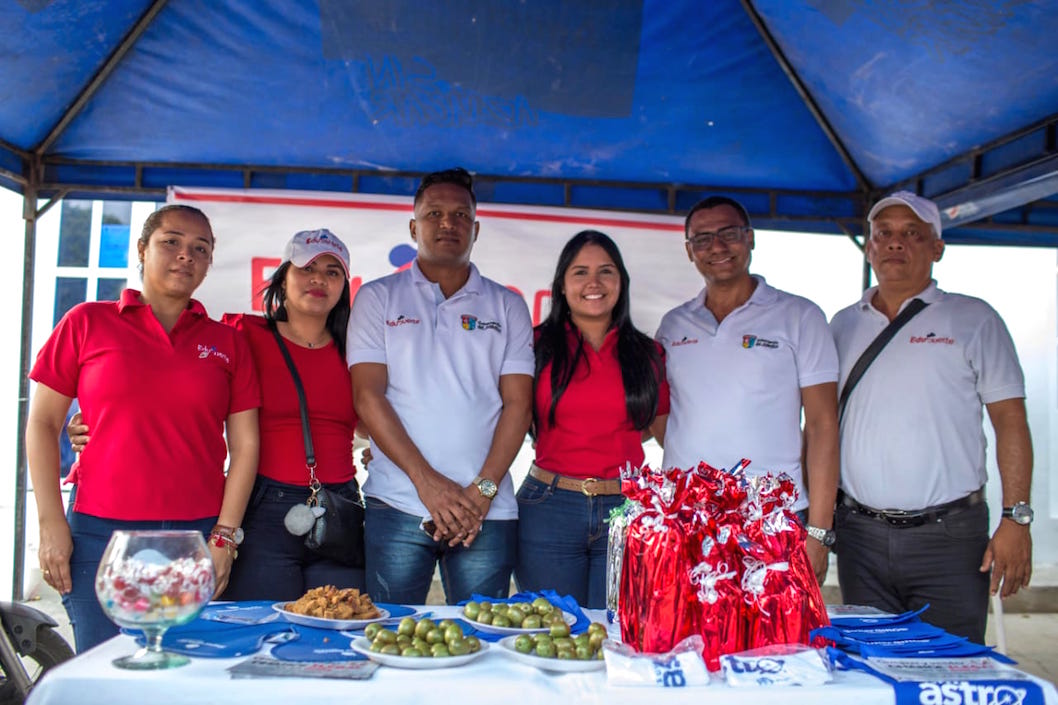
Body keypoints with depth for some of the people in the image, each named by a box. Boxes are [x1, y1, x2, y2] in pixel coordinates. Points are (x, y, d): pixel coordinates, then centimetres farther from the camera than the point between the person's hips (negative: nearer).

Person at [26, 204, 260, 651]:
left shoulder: (227, 343, 10)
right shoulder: (87, 323, 6)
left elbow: (245, 446, 6)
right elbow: (42, 423, 5)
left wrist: (224, 536, -2)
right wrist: (50, 523, -1)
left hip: (198, 536, 1)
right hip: (100, 534, -1)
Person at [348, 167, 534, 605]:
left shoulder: (507, 307, 12)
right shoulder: (378, 298, 9)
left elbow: (517, 403, 5)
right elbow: (368, 395, -1)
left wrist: (483, 489, -8)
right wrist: (427, 481, -10)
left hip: (487, 511, 1)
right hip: (397, 506, -1)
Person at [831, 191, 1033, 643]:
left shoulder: (973, 320, 3)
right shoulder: (844, 326, 12)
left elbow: (1010, 421, -1)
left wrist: (1016, 519, -10)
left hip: (949, 536, -3)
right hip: (860, 534, 3)